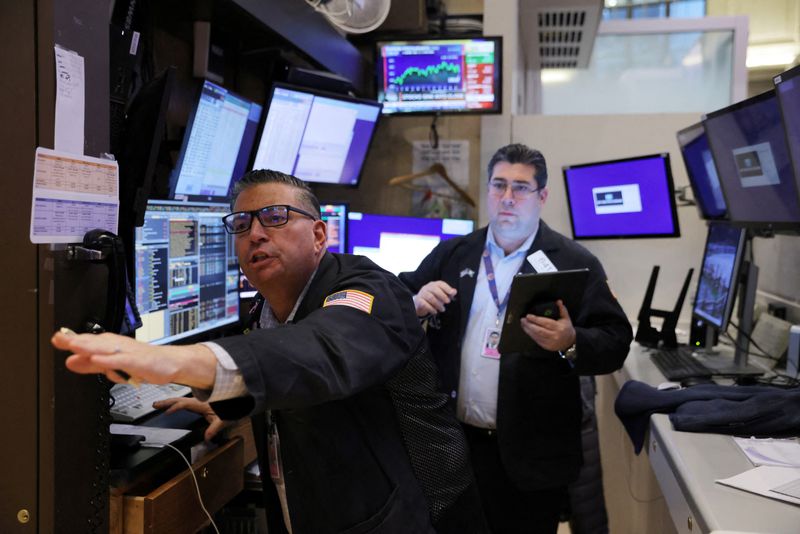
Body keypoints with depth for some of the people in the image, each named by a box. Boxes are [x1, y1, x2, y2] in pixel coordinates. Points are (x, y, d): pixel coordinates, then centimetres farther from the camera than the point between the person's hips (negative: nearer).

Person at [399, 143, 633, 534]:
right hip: (454, 442, 3)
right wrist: (417, 305, -14)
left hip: (531, 453, -3)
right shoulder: (451, 255, 6)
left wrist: (572, 344, -28)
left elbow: (615, 343, -8)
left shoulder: (575, 263, -5)